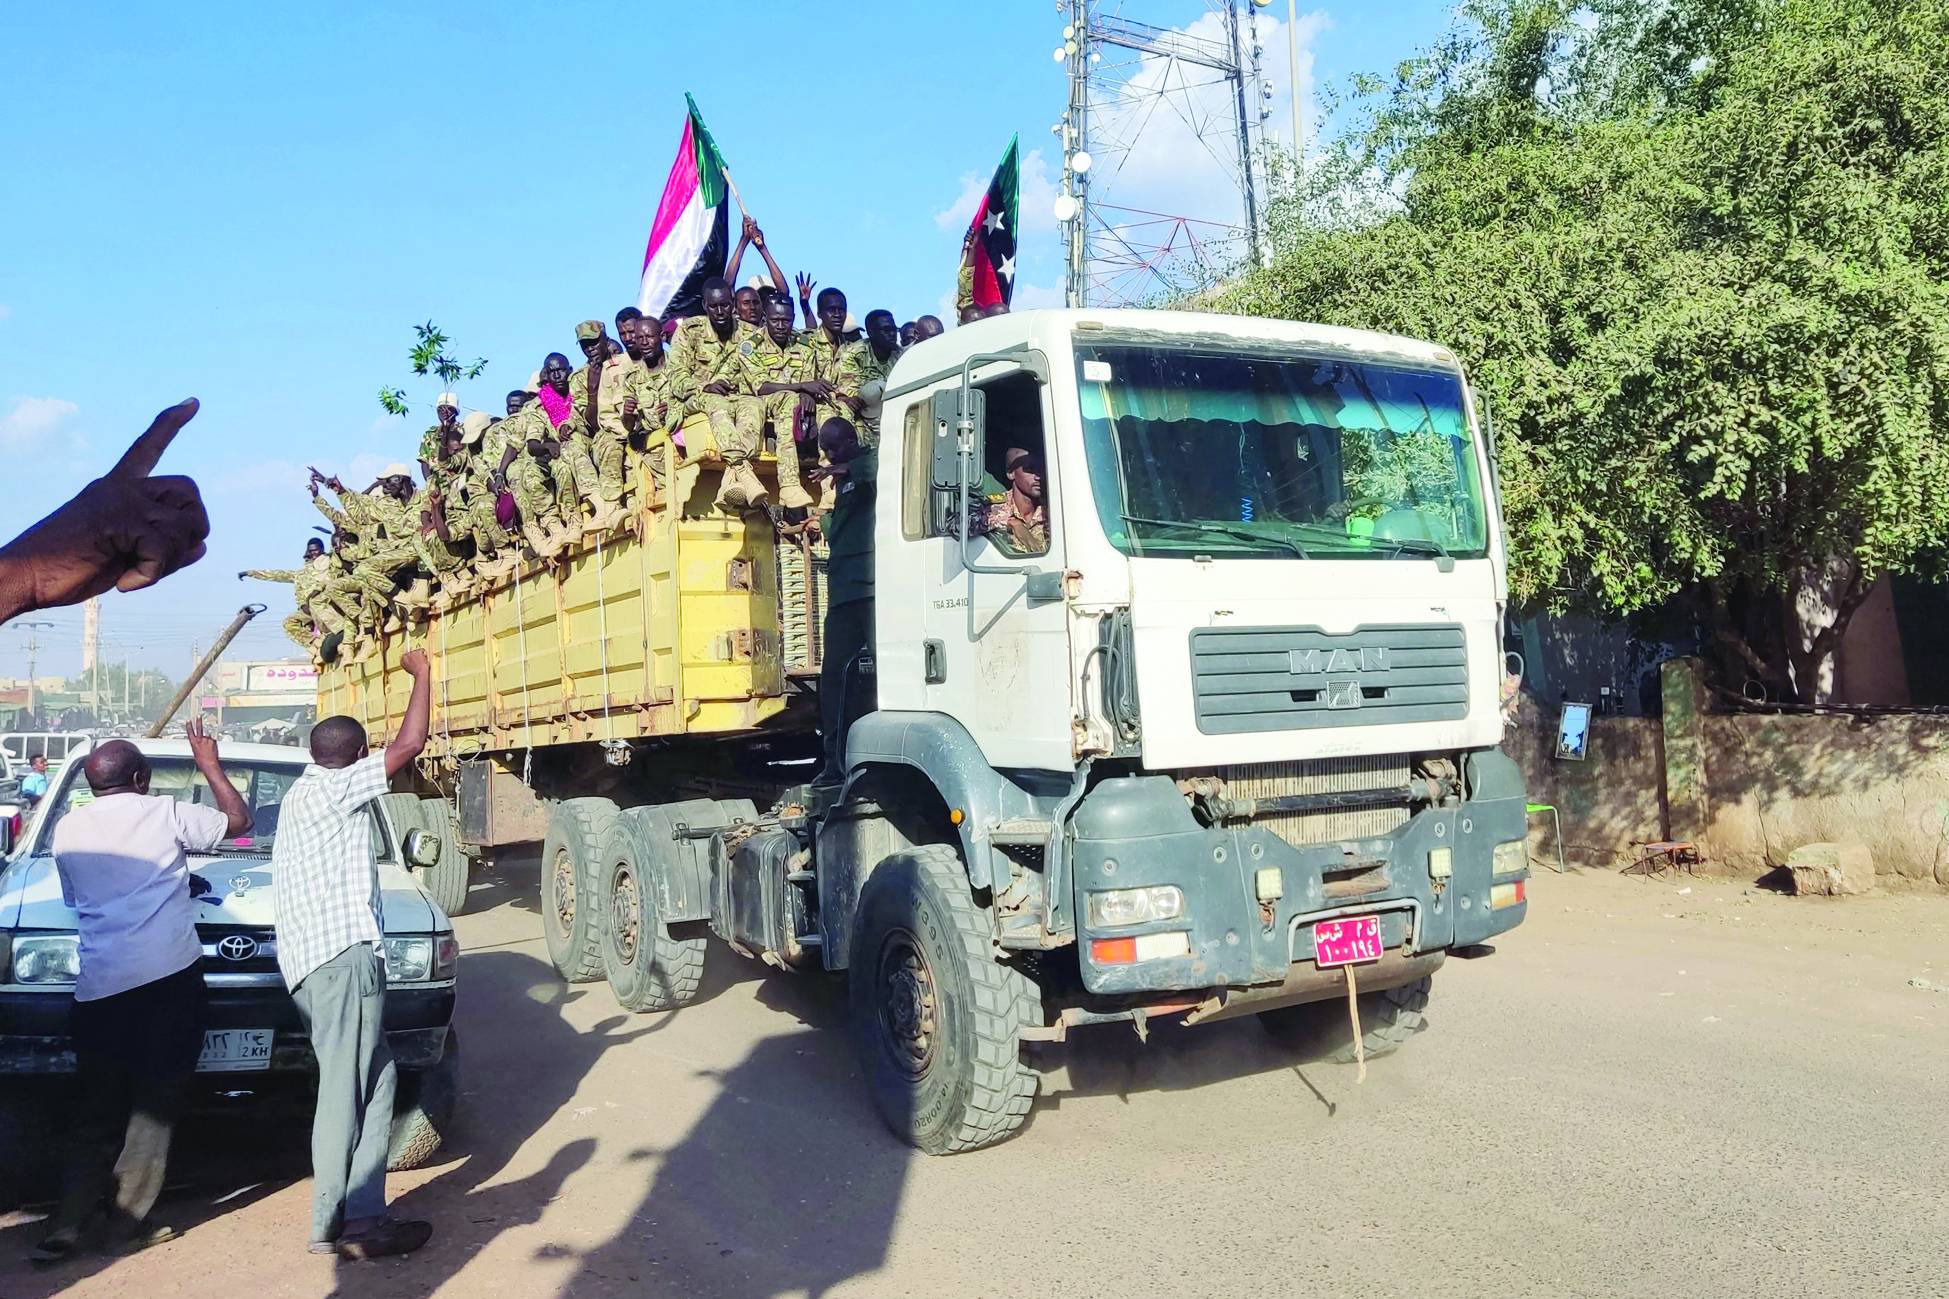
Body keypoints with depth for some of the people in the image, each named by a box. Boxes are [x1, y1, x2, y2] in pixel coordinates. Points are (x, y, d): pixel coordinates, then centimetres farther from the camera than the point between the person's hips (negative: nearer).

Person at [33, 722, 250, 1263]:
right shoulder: (164, 813, -1)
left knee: (98, 1111, 14)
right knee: (155, 1101, 6)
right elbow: (239, 819, 12)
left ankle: (68, 1224, 10)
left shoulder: (68, 828, 10)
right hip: (168, 976, -4)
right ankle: (126, 1219, 7)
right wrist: (209, 765, 22)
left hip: (98, 988, 4)